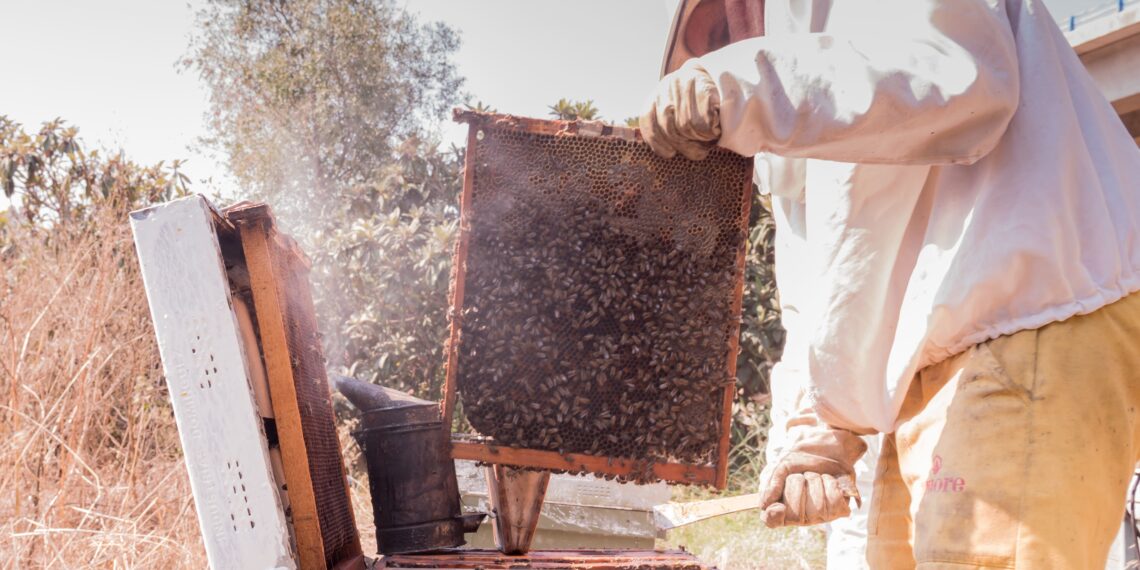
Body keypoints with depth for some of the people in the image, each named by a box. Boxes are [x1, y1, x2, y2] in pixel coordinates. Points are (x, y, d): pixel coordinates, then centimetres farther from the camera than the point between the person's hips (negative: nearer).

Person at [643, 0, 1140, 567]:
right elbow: (816, 310, 22)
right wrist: (809, 435, 9)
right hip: (930, 373, 10)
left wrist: (745, 92, -26)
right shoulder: (796, 163, 27)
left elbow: (957, 73, -21)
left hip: (1038, 324, -9)